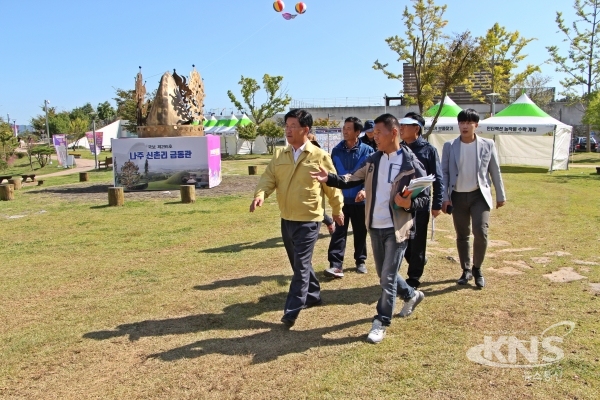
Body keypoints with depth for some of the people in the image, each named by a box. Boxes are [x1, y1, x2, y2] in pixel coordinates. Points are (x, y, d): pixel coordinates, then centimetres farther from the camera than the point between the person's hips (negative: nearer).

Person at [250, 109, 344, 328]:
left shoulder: (320, 157, -8)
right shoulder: (280, 156, 6)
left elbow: (332, 186, 0)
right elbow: (269, 178, -3)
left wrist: (337, 210, 9)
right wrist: (260, 194, -24)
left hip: (308, 221, -6)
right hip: (286, 219, 6)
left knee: (301, 265, -5)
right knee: (298, 263, 19)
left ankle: (291, 311, 1)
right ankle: (313, 295, 38)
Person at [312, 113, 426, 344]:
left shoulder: (411, 164, -11)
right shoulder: (372, 160, 6)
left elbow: (423, 197, -6)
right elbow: (352, 180, 3)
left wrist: (409, 203, -27)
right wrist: (328, 178, -12)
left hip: (397, 229, -6)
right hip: (375, 227, 6)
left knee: (388, 277, -1)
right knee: (384, 275, 19)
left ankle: (381, 323, 14)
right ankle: (411, 295, 46)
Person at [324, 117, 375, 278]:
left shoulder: (367, 151, -4)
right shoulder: (336, 151, 3)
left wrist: (365, 190, -19)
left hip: (360, 199, -1)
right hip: (341, 198, 1)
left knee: (360, 232, 12)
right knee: (339, 231, -2)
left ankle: (360, 261, 27)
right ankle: (336, 265, -2)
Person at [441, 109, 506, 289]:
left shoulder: (487, 145, -1)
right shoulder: (449, 146, -1)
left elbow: (495, 171, 5)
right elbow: (444, 172, 0)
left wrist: (501, 195, 6)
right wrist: (444, 198, -6)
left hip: (479, 195, -1)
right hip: (458, 196, 1)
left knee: (480, 232, -13)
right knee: (462, 236, 9)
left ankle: (477, 268, 10)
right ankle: (466, 270, 26)